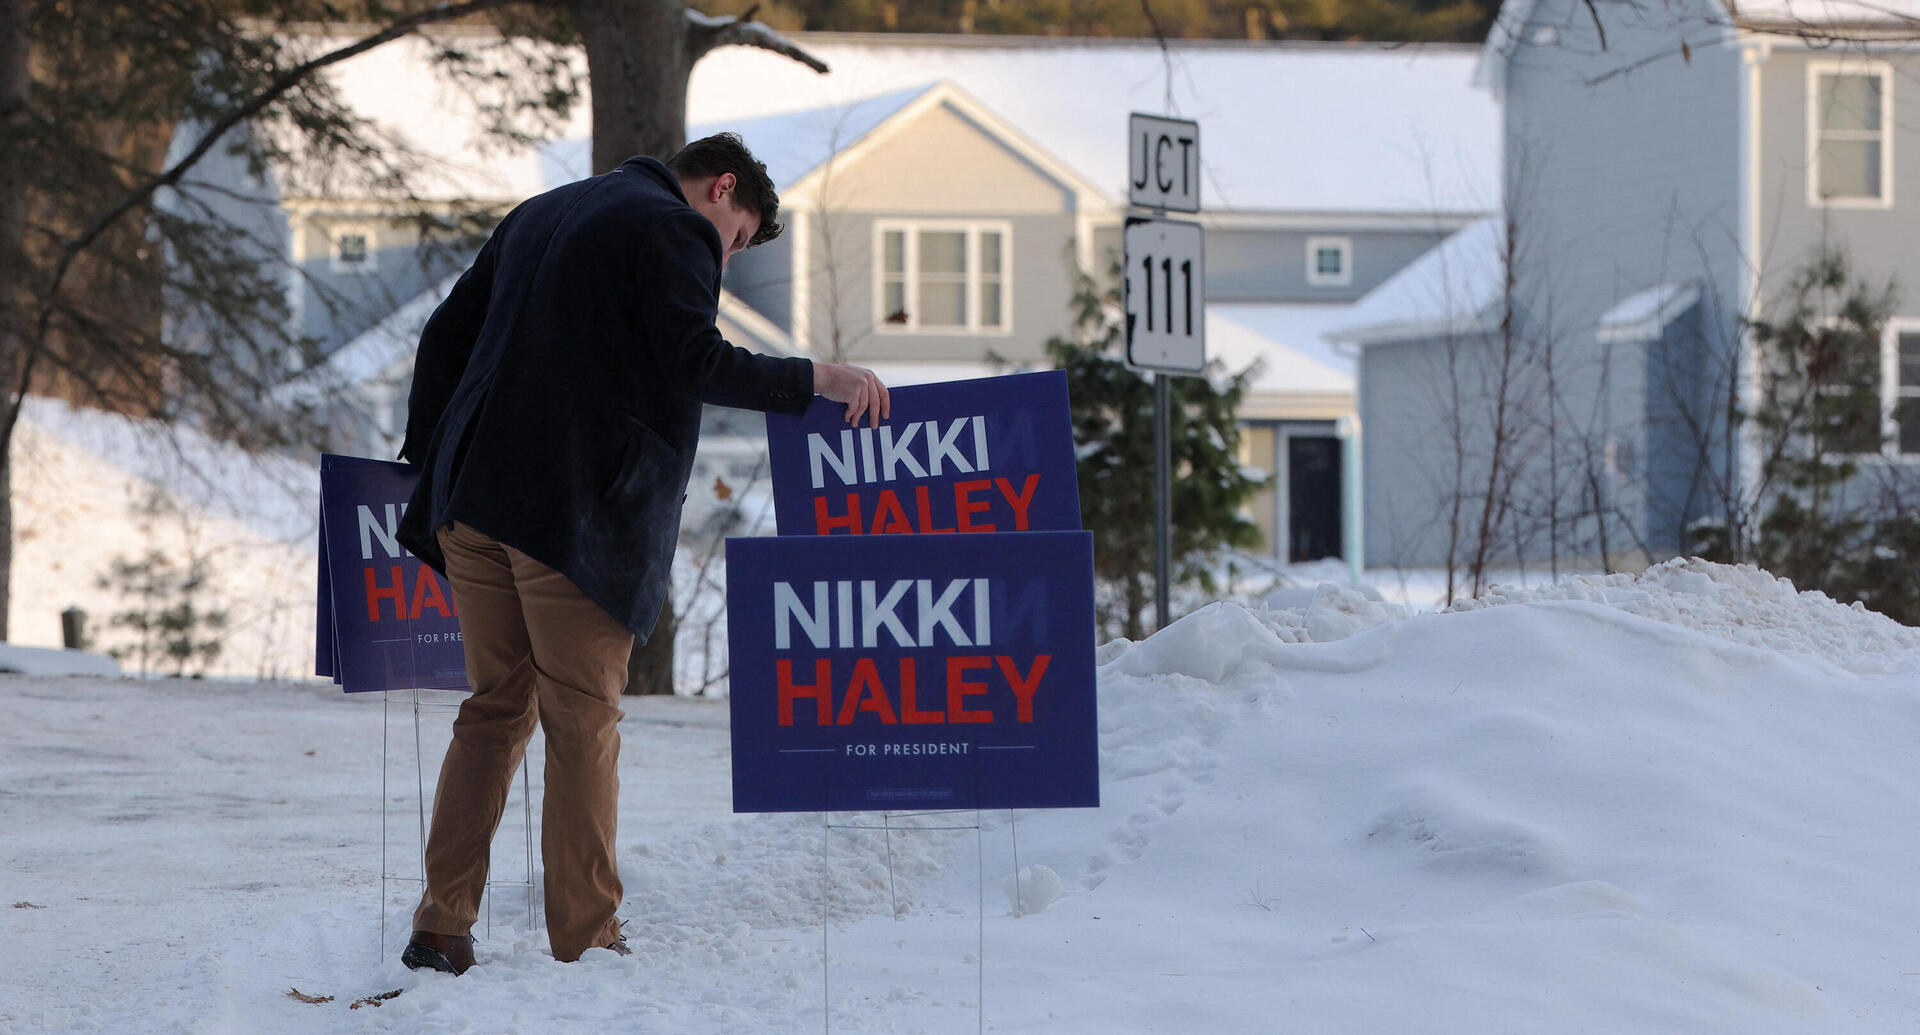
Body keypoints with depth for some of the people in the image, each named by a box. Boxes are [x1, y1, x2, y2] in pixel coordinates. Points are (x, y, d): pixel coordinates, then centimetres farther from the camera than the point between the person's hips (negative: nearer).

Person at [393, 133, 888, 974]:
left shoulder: (541, 214, 24)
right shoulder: (677, 229, -1)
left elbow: (445, 335, 22)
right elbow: (695, 361, -16)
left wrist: (429, 462, 25)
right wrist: (816, 379, -11)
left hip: (473, 496, 7)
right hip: (573, 510, -7)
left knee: (496, 708, 13)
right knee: (582, 723, -1)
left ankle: (441, 924, 8)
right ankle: (584, 939, 0)